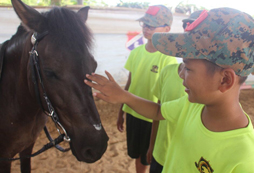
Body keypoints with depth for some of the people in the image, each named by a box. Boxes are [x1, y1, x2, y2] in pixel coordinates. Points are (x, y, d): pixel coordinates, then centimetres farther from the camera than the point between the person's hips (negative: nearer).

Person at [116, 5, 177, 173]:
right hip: (133, 114, 5)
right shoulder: (136, 52, -2)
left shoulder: (168, 58, -17)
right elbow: (129, 84, 6)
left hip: (153, 118, -5)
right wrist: (121, 112, 11)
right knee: (137, 154, 23)